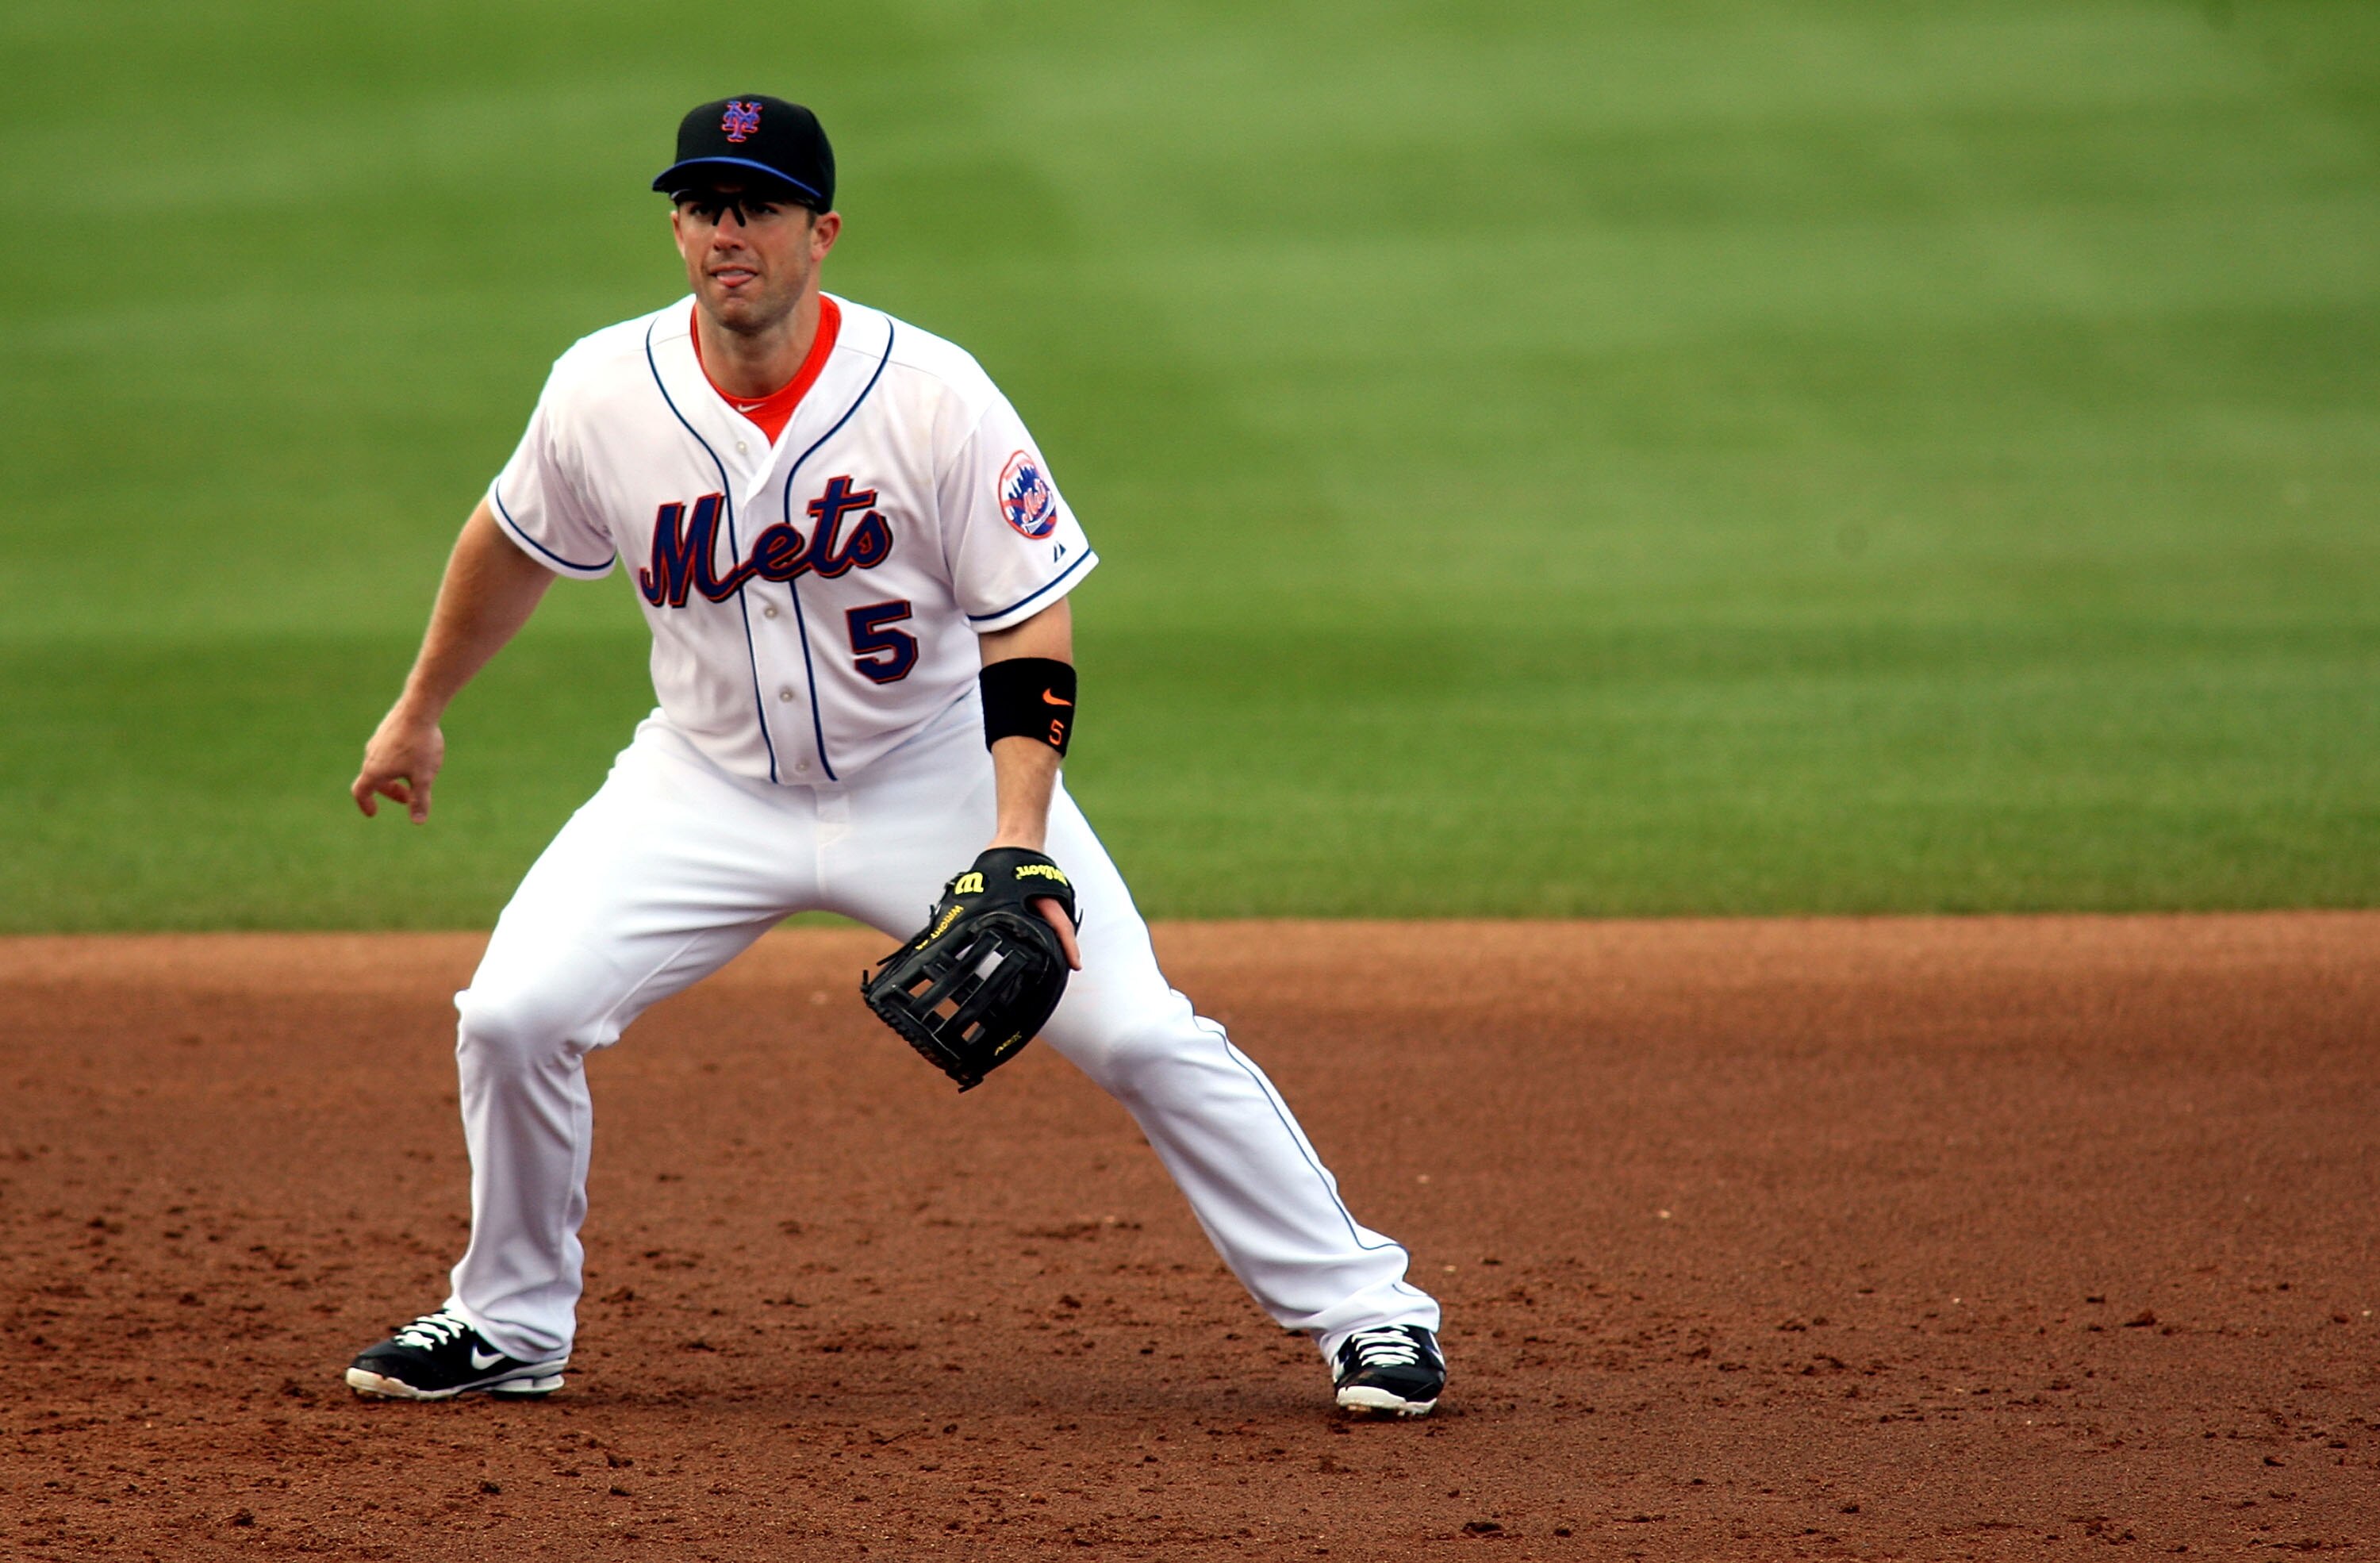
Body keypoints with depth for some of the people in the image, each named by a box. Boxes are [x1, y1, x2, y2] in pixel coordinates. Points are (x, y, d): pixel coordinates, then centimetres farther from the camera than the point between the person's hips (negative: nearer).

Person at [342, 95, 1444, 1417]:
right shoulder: (603, 395, -13)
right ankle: (508, 1325, 13)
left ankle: (1365, 1307, 1)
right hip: (711, 787, 3)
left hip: (936, 779, -2)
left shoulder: (935, 399, -21)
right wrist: (419, 710, 20)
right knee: (511, 1017, -11)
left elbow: (1031, 634, -17)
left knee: (1140, 1037, -12)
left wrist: (1017, 847, -29)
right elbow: (514, 542, 8)